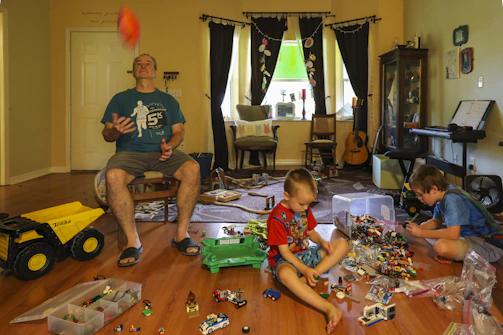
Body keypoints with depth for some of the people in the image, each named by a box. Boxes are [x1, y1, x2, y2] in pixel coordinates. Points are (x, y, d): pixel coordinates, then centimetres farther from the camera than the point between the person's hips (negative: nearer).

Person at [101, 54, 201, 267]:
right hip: (130, 152, -1)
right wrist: (115, 131, -16)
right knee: (113, 176, -35)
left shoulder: (168, 100, 21)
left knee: (192, 168, -30)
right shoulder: (120, 99, 16)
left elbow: (179, 131, 13)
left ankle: (181, 234, -20)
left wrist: (170, 146, -10)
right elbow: (106, 135, 9)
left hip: (162, 152, 1)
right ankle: (133, 241, -24)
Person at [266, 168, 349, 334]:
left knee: (343, 244, -6)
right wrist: (305, 270, -28)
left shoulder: (304, 209, 1)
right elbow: (284, 252, -19)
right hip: (285, 260, -7)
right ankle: (329, 308, -51)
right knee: (285, 274, -44)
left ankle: (308, 279, -23)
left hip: (306, 254, 8)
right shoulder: (277, 218, -20)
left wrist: (322, 242, -9)